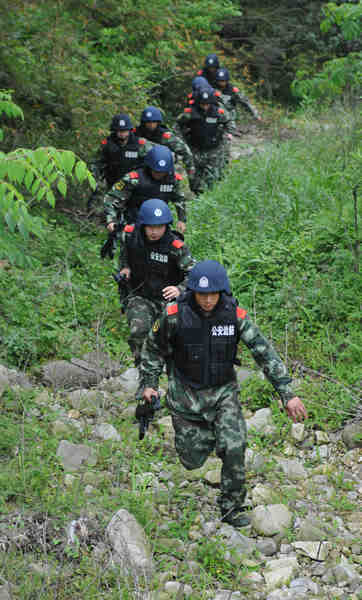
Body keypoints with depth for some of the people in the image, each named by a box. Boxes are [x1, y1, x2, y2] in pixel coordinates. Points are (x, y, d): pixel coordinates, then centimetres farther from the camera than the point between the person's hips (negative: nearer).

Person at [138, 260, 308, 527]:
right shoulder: (174, 315, -16)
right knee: (193, 460, 5)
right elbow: (154, 348, 2)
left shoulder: (235, 315, -14)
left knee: (234, 448, -17)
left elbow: (265, 352, -11)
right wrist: (149, 383, -2)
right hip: (186, 394, 0)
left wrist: (287, 393, -14)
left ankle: (232, 507, 3)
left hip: (223, 391, 0)